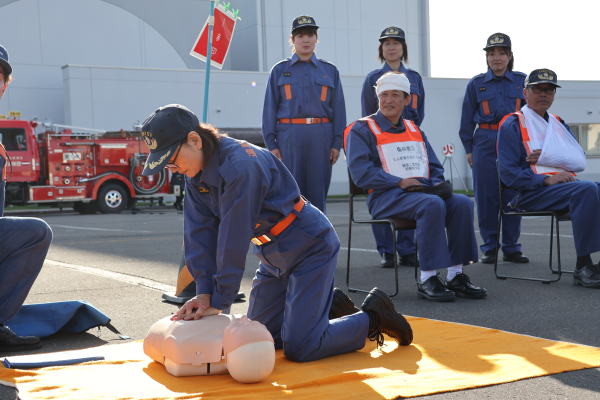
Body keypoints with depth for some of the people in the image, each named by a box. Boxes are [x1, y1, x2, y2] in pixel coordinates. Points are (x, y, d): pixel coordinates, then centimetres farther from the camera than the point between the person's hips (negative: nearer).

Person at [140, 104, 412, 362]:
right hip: (275, 256, 9)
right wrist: (204, 292, -12)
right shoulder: (196, 174, -2)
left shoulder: (239, 165, -30)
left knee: (298, 348, -13)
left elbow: (234, 237, -28)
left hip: (310, 247, -9)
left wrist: (219, 302, -22)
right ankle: (330, 306, 28)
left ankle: (373, 316, 9)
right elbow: (199, 232, -3)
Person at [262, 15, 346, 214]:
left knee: (318, 190, 2)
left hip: (320, 137, 1)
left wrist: (337, 143, 1)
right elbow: (270, 108, 6)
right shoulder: (279, 70, 10)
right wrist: (271, 144, -3)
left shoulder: (329, 71, 12)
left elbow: (338, 108, 9)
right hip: (289, 136, -1)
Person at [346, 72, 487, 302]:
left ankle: (456, 276, -17)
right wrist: (400, 182, -17)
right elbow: (361, 173, -10)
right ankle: (427, 280, -30)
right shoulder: (362, 130, 3)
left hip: (423, 191, 6)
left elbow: (434, 168, 23)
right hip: (386, 196, -6)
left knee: (462, 203, -21)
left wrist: (438, 183, -1)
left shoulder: (414, 130, 25)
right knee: (432, 205, -34)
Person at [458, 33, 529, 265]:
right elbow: (467, 118, 8)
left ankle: (511, 247, 12)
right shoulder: (476, 84, 6)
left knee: (513, 195, 2)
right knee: (486, 195, 0)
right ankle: (489, 247, 9)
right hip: (486, 144, -1)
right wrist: (468, 148, 4)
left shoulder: (521, 81, 8)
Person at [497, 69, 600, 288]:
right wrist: (546, 179, -18)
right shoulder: (511, 125, 3)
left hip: (566, 183, 7)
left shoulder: (560, 125, 25)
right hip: (531, 192, -7)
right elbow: (509, 173, -7)